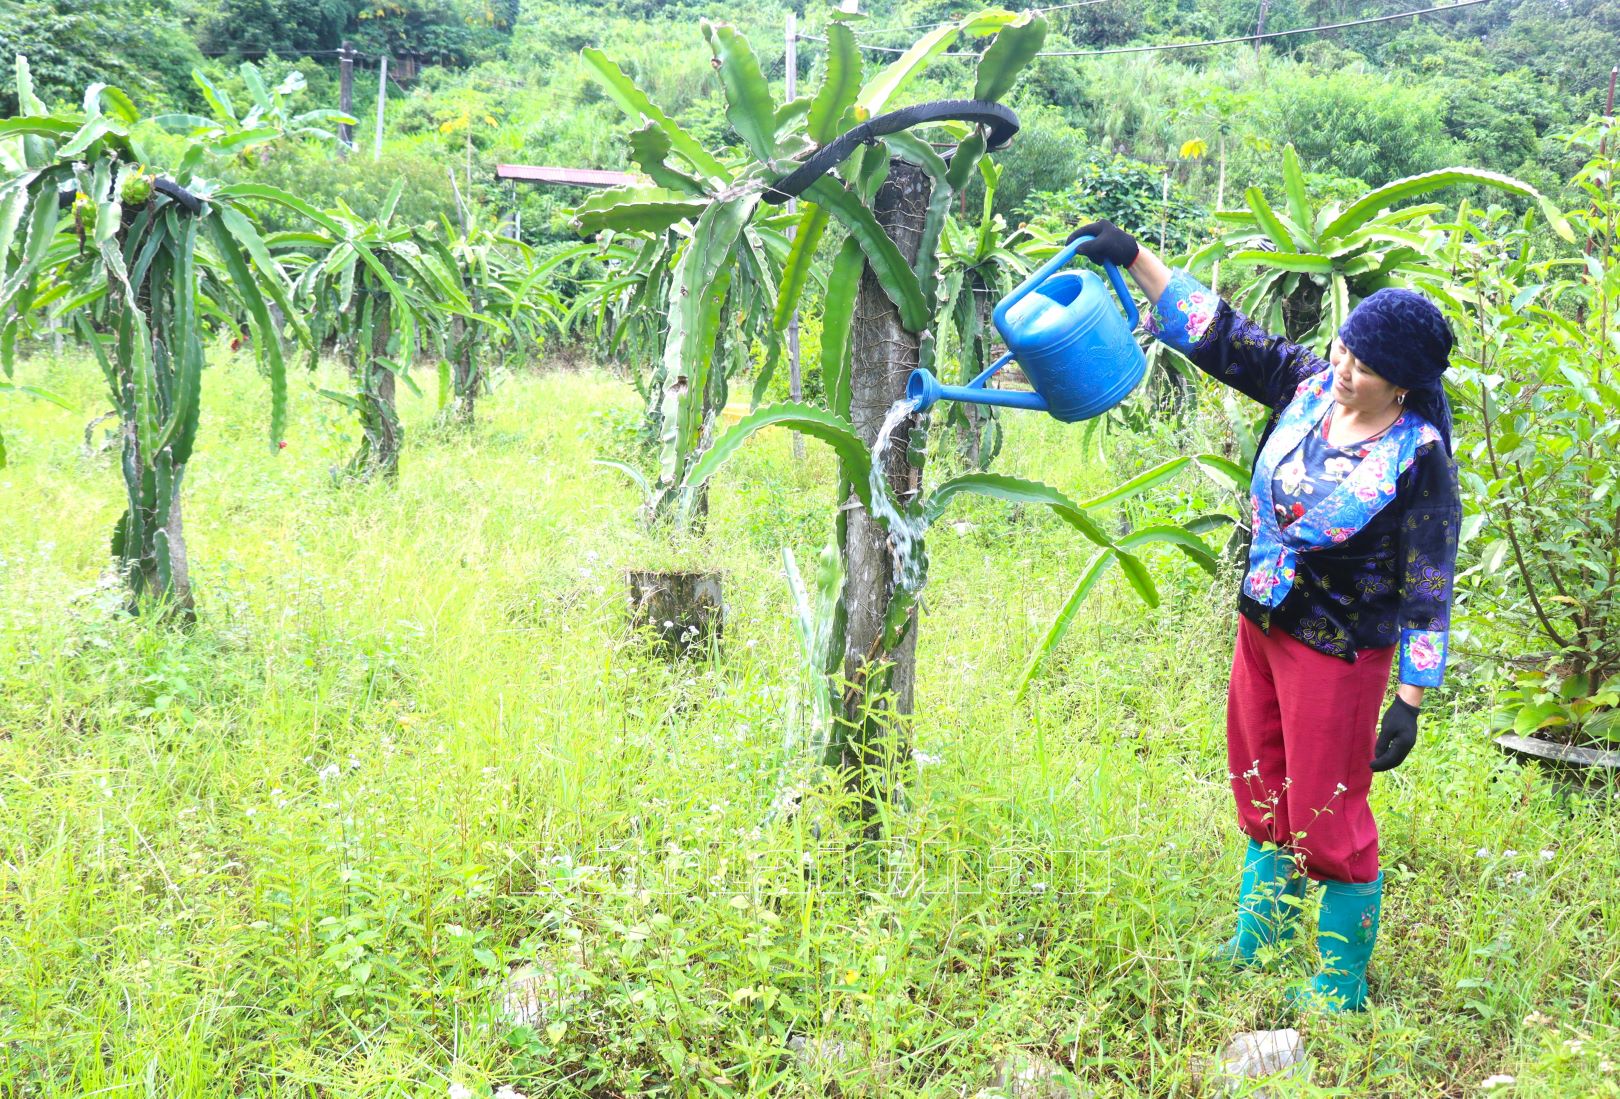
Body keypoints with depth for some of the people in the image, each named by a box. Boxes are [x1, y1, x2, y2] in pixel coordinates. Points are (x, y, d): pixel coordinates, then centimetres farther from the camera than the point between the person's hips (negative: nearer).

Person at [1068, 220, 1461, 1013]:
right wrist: (1133, 258, -3)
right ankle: (1254, 945, 39)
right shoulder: (1310, 385, -4)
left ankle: (1342, 991, 22)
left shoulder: (1418, 458, -19)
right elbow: (1220, 334, 1)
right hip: (1262, 624, 7)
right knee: (1262, 793, 20)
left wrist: (1411, 702, -18)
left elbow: (1427, 589, -17)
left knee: (1328, 819, 3)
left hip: (1336, 652, -7)